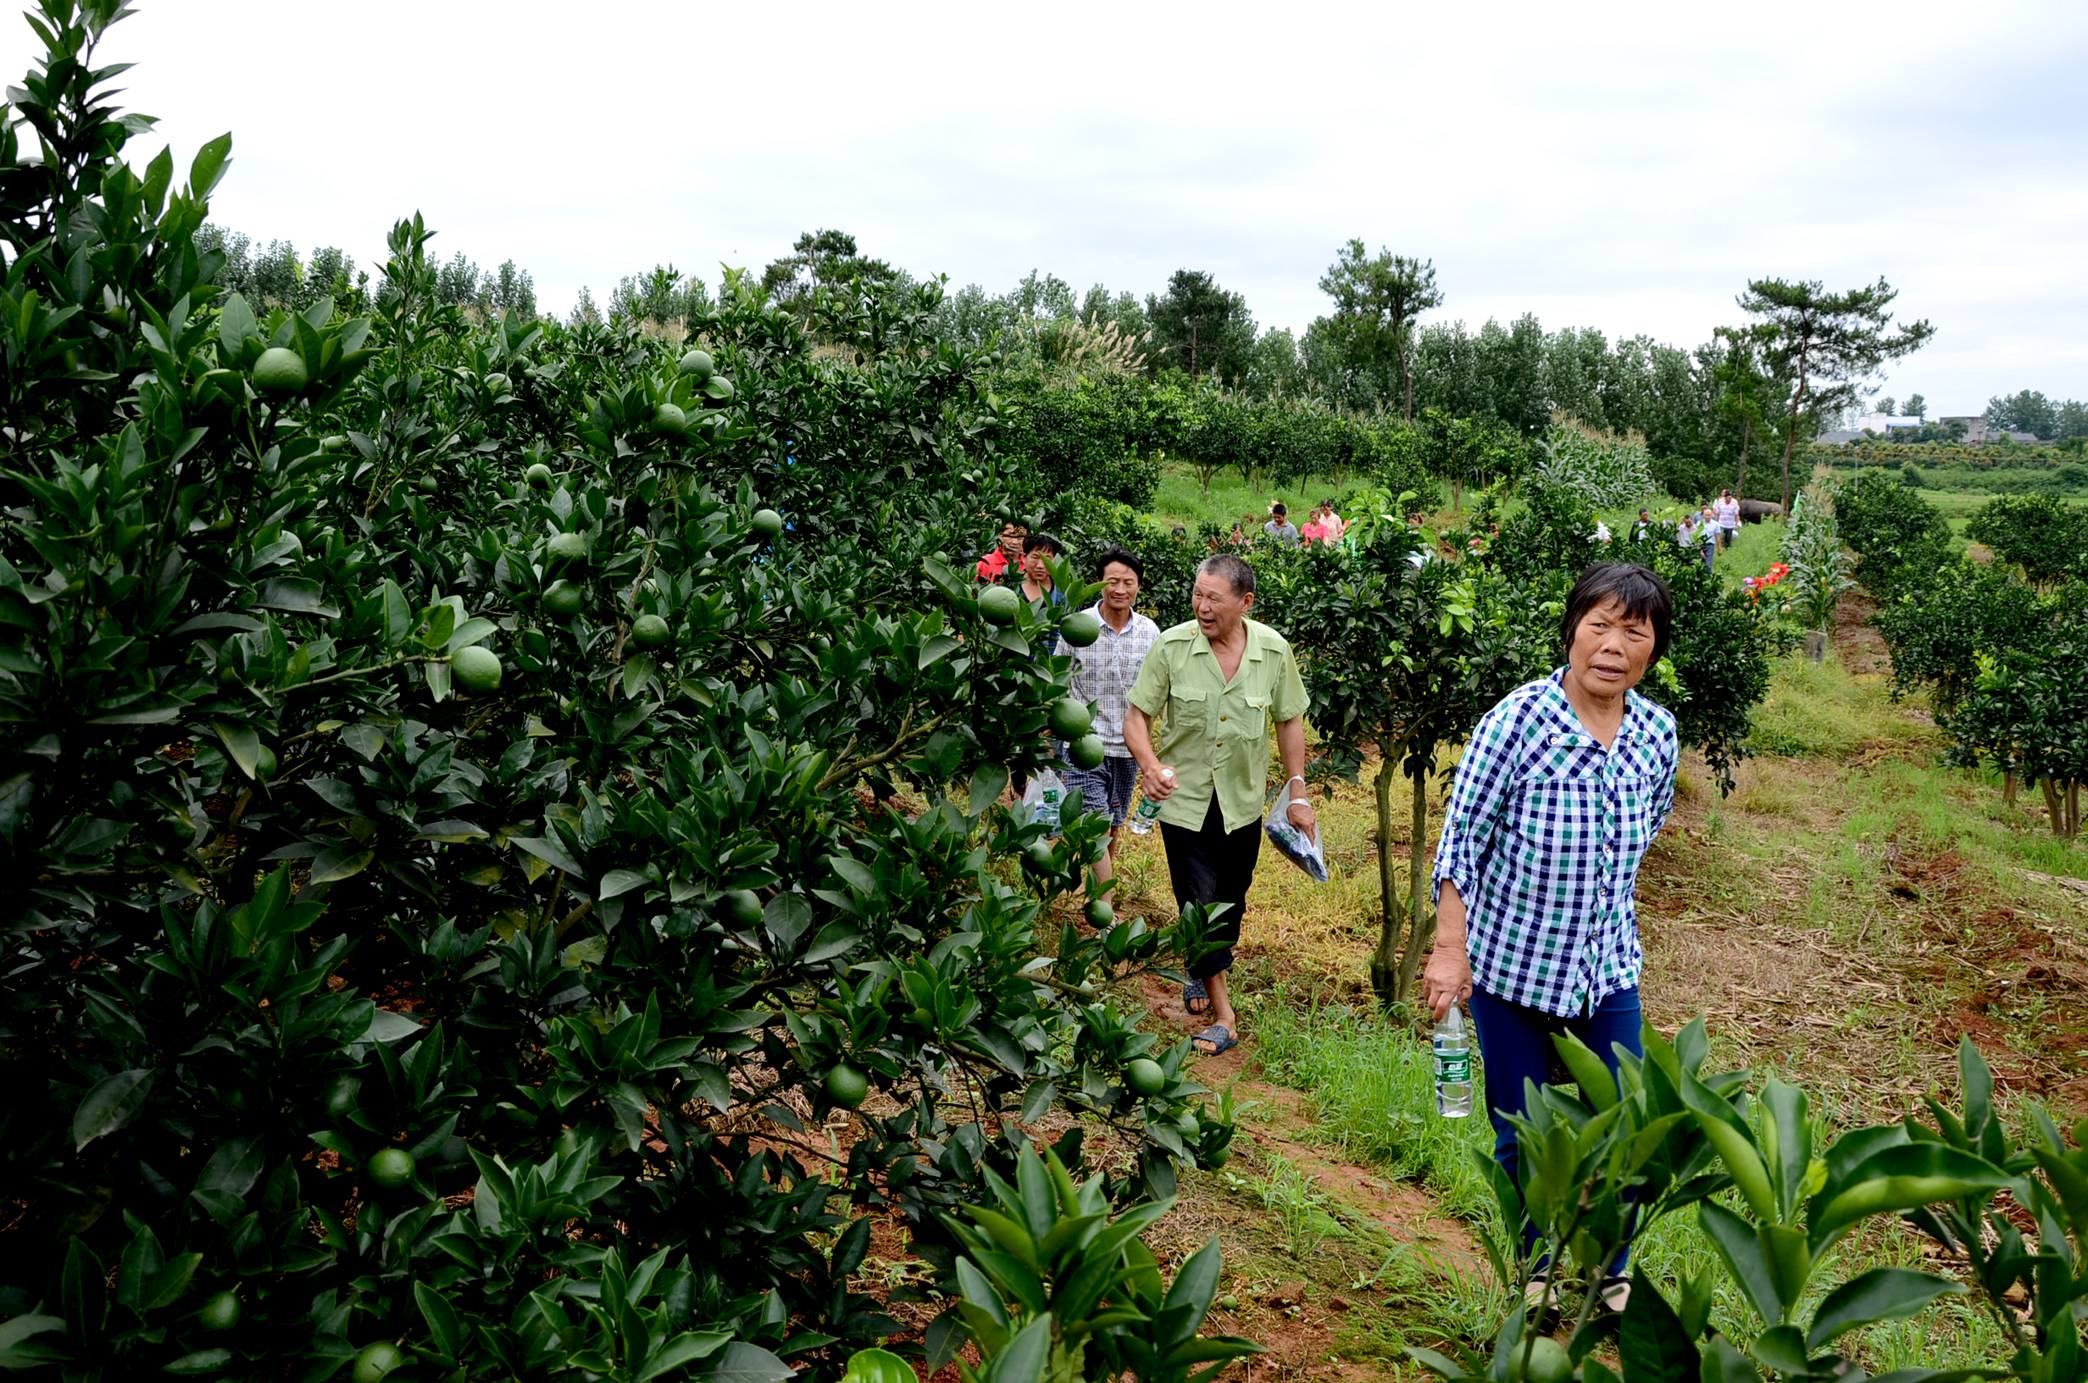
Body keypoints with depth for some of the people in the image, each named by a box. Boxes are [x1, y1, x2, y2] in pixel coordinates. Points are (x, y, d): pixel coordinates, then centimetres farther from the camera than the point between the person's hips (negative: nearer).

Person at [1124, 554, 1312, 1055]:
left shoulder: (1274, 650, -8)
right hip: (1184, 797, -2)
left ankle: (1205, 969, 45)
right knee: (1200, 904, -6)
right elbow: (1136, 716, -8)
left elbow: (1289, 720, 5)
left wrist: (1298, 793, 6)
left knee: (1231, 901, 16)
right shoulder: (1171, 646, -14)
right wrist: (1151, 765, -27)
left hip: (1243, 802, 3)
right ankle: (1223, 1016, 5)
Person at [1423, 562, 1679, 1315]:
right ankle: (1534, 1270, 32)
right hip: (1511, 962, -4)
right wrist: (1450, 948, -16)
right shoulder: (1518, 719, -18)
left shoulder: (1658, 732, -4)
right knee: (1524, 1133, 10)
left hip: (1609, 963, 4)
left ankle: (1613, 1274, 32)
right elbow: (1462, 835, -15)